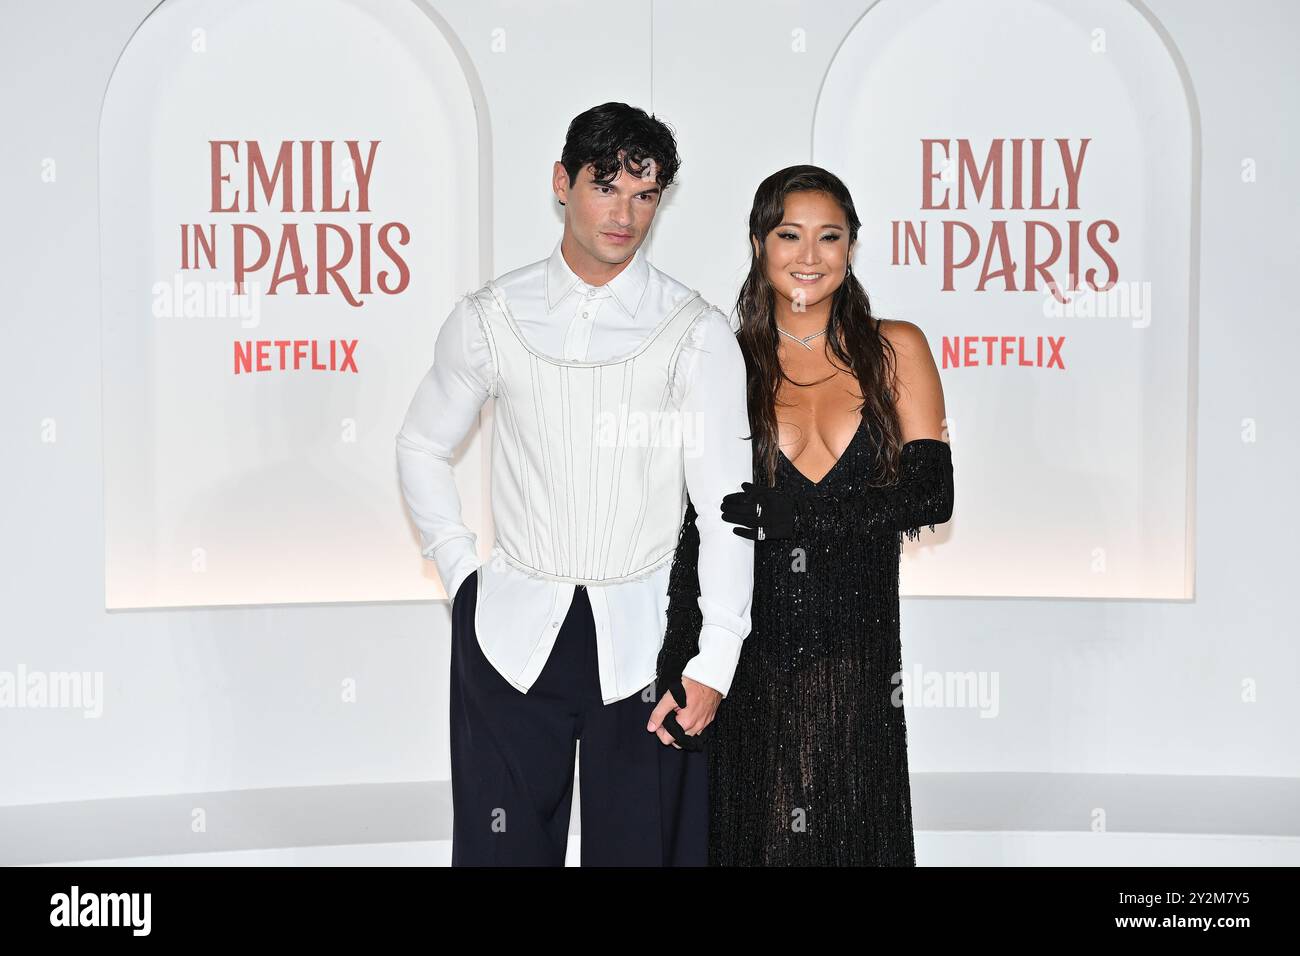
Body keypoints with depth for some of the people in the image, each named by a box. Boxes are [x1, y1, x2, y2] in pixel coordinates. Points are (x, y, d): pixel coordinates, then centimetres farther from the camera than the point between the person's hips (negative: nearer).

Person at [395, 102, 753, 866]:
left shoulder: (697, 333, -4)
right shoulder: (492, 318, 3)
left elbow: (727, 505, -8)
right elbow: (422, 447, 16)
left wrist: (715, 663, -15)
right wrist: (459, 569, 5)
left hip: (642, 634, -1)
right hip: (512, 631, 2)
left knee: (640, 846, 6)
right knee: (503, 846, 8)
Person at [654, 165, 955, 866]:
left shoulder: (895, 349, 2)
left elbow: (932, 495, -8)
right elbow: (701, 527, 5)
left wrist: (777, 514, -16)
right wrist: (676, 674, -3)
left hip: (858, 660, 0)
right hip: (752, 667, 0)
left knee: (853, 838, 9)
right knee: (756, 838, 8)